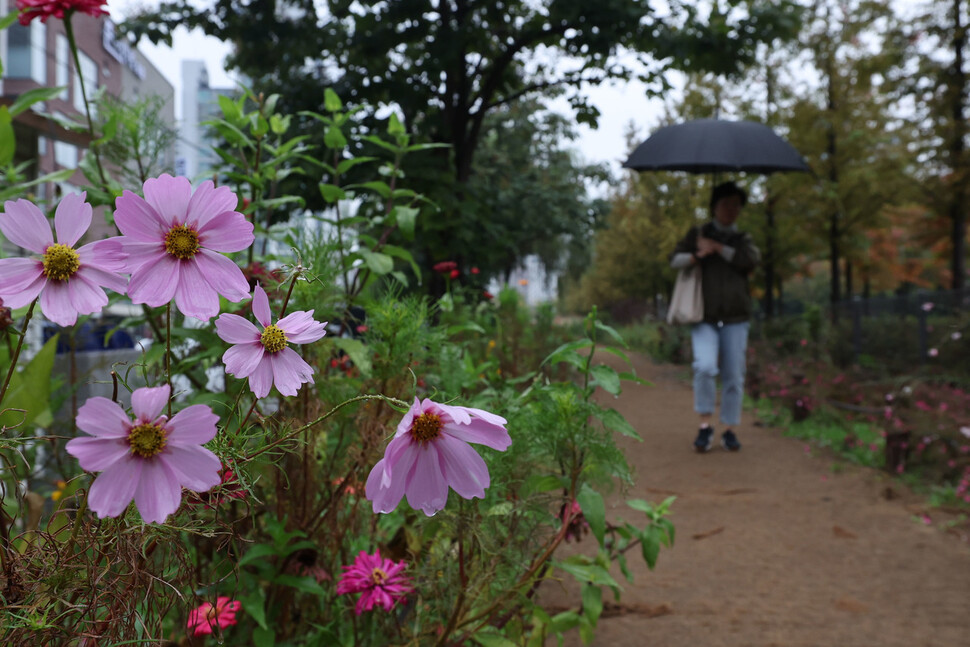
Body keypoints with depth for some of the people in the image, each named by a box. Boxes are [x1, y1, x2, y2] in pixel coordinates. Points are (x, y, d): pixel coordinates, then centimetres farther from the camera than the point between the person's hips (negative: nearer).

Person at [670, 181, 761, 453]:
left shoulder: (743, 239, 15)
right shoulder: (698, 233, 12)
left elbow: (752, 260, -6)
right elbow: (675, 260, -1)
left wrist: (717, 247, -9)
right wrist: (698, 255, -20)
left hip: (735, 318, 2)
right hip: (704, 317, -2)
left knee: (734, 376, 0)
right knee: (705, 367, -21)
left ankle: (729, 431, 11)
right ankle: (705, 426, -9)